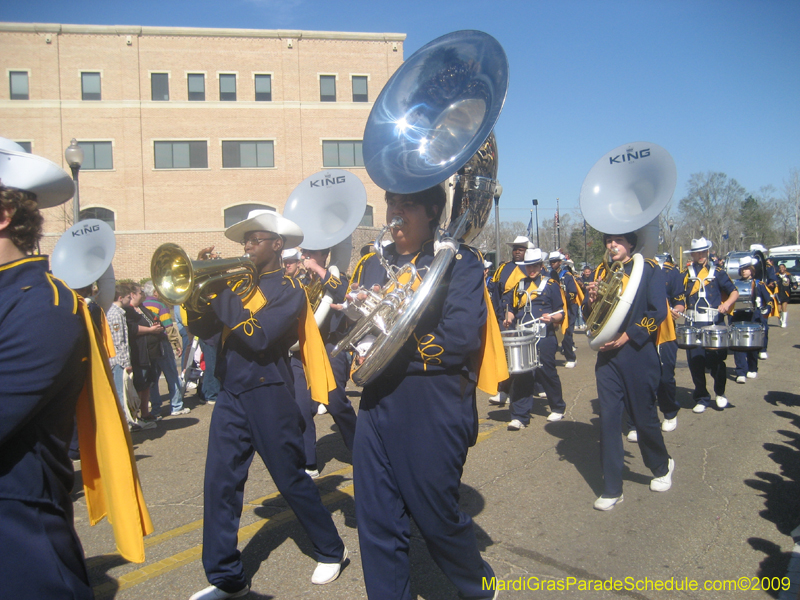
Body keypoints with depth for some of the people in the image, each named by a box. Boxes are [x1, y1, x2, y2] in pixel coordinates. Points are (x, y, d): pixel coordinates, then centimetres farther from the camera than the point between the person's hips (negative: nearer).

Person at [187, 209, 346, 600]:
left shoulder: (288, 289, -7)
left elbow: (260, 337, -21)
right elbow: (202, 329, 5)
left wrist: (221, 299, -18)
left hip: (268, 394, -5)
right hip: (231, 393, 6)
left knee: (291, 478, 6)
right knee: (219, 484, 3)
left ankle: (331, 550, 28)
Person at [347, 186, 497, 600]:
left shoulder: (461, 262, -4)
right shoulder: (371, 265, 12)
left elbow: (459, 339, -16)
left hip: (435, 414, -4)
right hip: (377, 408, 5)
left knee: (437, 519, 12)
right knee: (377, 524, 9)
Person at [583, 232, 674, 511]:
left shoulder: (649, 270, -2)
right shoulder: (601, 272, 10)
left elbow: (658, 312, -9)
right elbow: (591, 316, 9)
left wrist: (627, 336, -16)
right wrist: (591, 301, -12)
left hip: (639, 355, -3)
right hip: (608, 357, 3)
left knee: (644, 417, 8)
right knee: (608, 419, 0)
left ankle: (662, 467, 38)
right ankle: (612, 490, 8)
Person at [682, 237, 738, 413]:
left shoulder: (717, 272, 8)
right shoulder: (685, 274, 9)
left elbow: (734, 292, 6)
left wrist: (727, 303, -13)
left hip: (715, 325, -1)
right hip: (693, 325, 1)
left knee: (717, 360, 1)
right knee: (695, 362, 0)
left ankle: (720, 393, 26)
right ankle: (701, 399, 15)